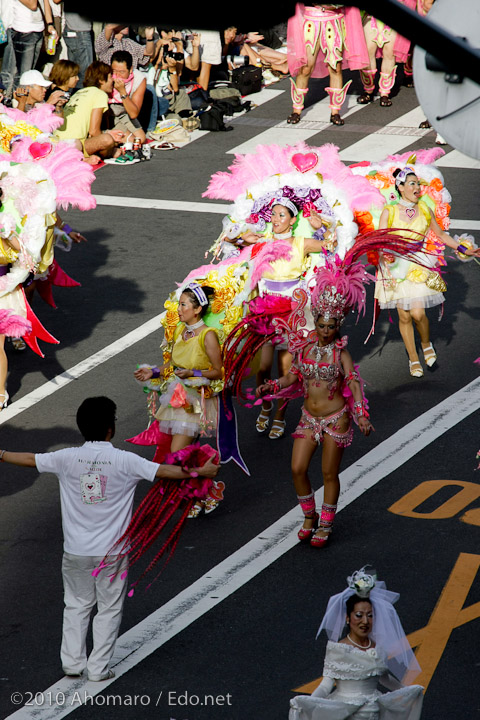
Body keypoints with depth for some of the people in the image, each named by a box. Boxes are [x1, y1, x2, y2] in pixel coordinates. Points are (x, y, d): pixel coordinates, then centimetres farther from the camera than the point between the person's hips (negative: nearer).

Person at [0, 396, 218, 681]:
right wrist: (201, 472, -1)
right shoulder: (124, 461, -13)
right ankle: (98, 668, 12)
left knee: (77, 604, 19)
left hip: (76, 550, 3)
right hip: (112, 550, -3)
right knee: (109, 608, 10)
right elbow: (165, 471, -13)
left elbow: (30, 459, 7)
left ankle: (73, 662, 20)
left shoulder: (68, 458, -5)